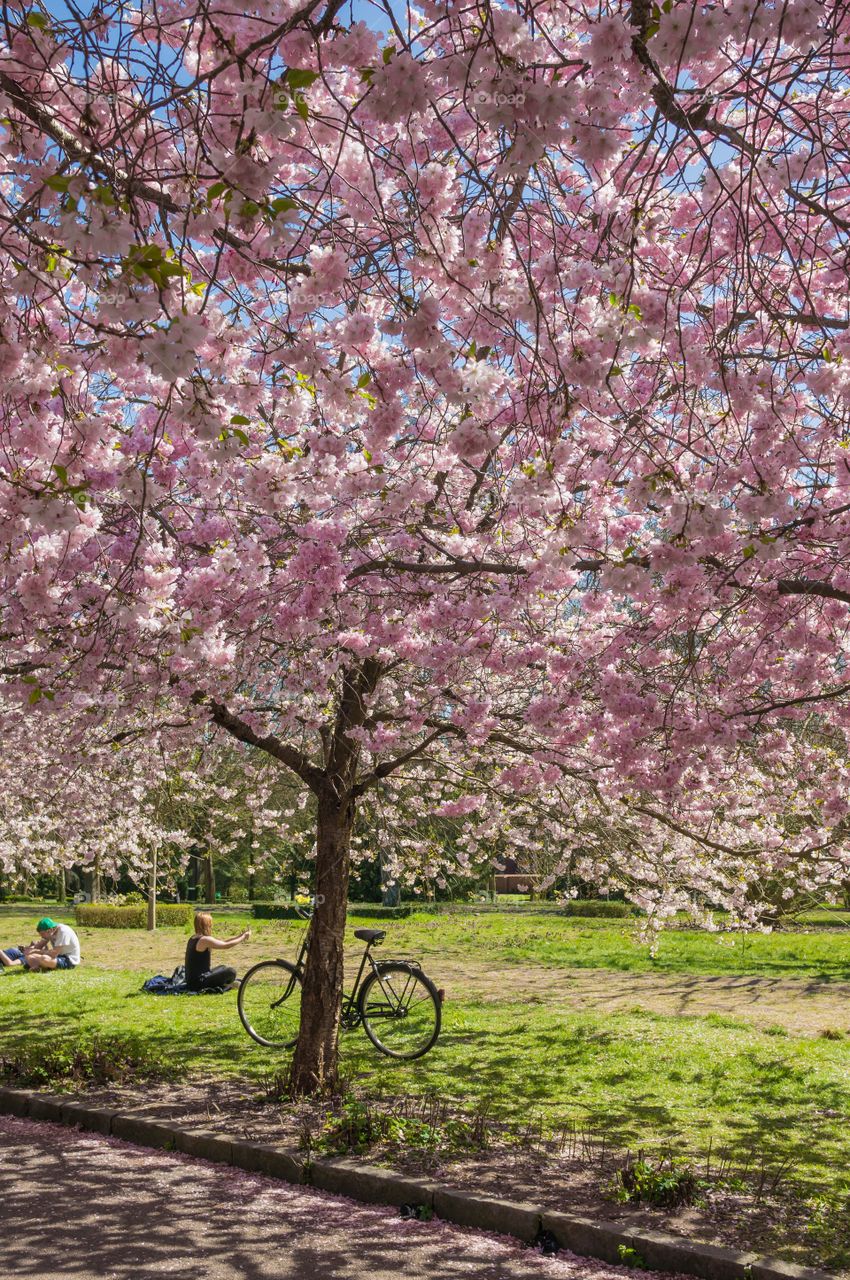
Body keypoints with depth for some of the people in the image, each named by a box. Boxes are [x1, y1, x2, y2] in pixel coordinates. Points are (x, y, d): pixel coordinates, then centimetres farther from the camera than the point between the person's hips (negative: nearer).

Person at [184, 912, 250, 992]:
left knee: (223, 968, 24)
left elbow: (221, 942, 16)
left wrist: (240, 936, 14)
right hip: (198, 983, -10)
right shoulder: (204, 940, -17)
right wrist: (243, 937, -1)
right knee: (231, 972, -12)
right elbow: (226, 946, -14)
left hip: (191, 981, 10)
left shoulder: (194, 938, 11)